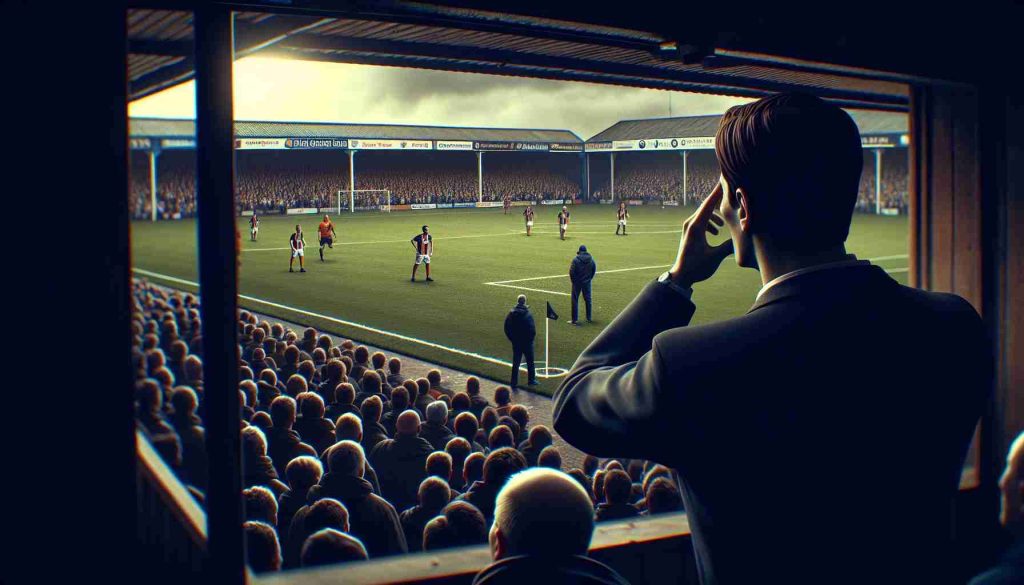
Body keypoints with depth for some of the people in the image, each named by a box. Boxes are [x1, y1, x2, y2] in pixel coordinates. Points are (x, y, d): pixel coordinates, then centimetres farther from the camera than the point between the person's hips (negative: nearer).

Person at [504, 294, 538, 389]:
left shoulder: (511, 314, -5)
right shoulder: (527, 315, -18)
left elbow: (506, 328, 0)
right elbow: (532, 329, -16)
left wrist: (512, 338, 9)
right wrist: (531, 338, 0)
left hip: (515, 342, 4)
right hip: (527, 342, -3)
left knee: (516, 362, 11)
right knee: (530, 361, 13)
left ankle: (514, 382, 11)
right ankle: (531, 380, 20)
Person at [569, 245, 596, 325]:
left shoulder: (576, 260, -15)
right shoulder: (591, 259, -2)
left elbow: (571, 271, -15)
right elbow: (594, 270, 5)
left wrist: (573, 280, 0)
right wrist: (589, 278, 14)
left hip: (577, 283, -4)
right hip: (587, 283, 4)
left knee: (575, 301, 3)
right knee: (588, 300, 15)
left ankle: (575, 319, 2)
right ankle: (589, 318, 21)